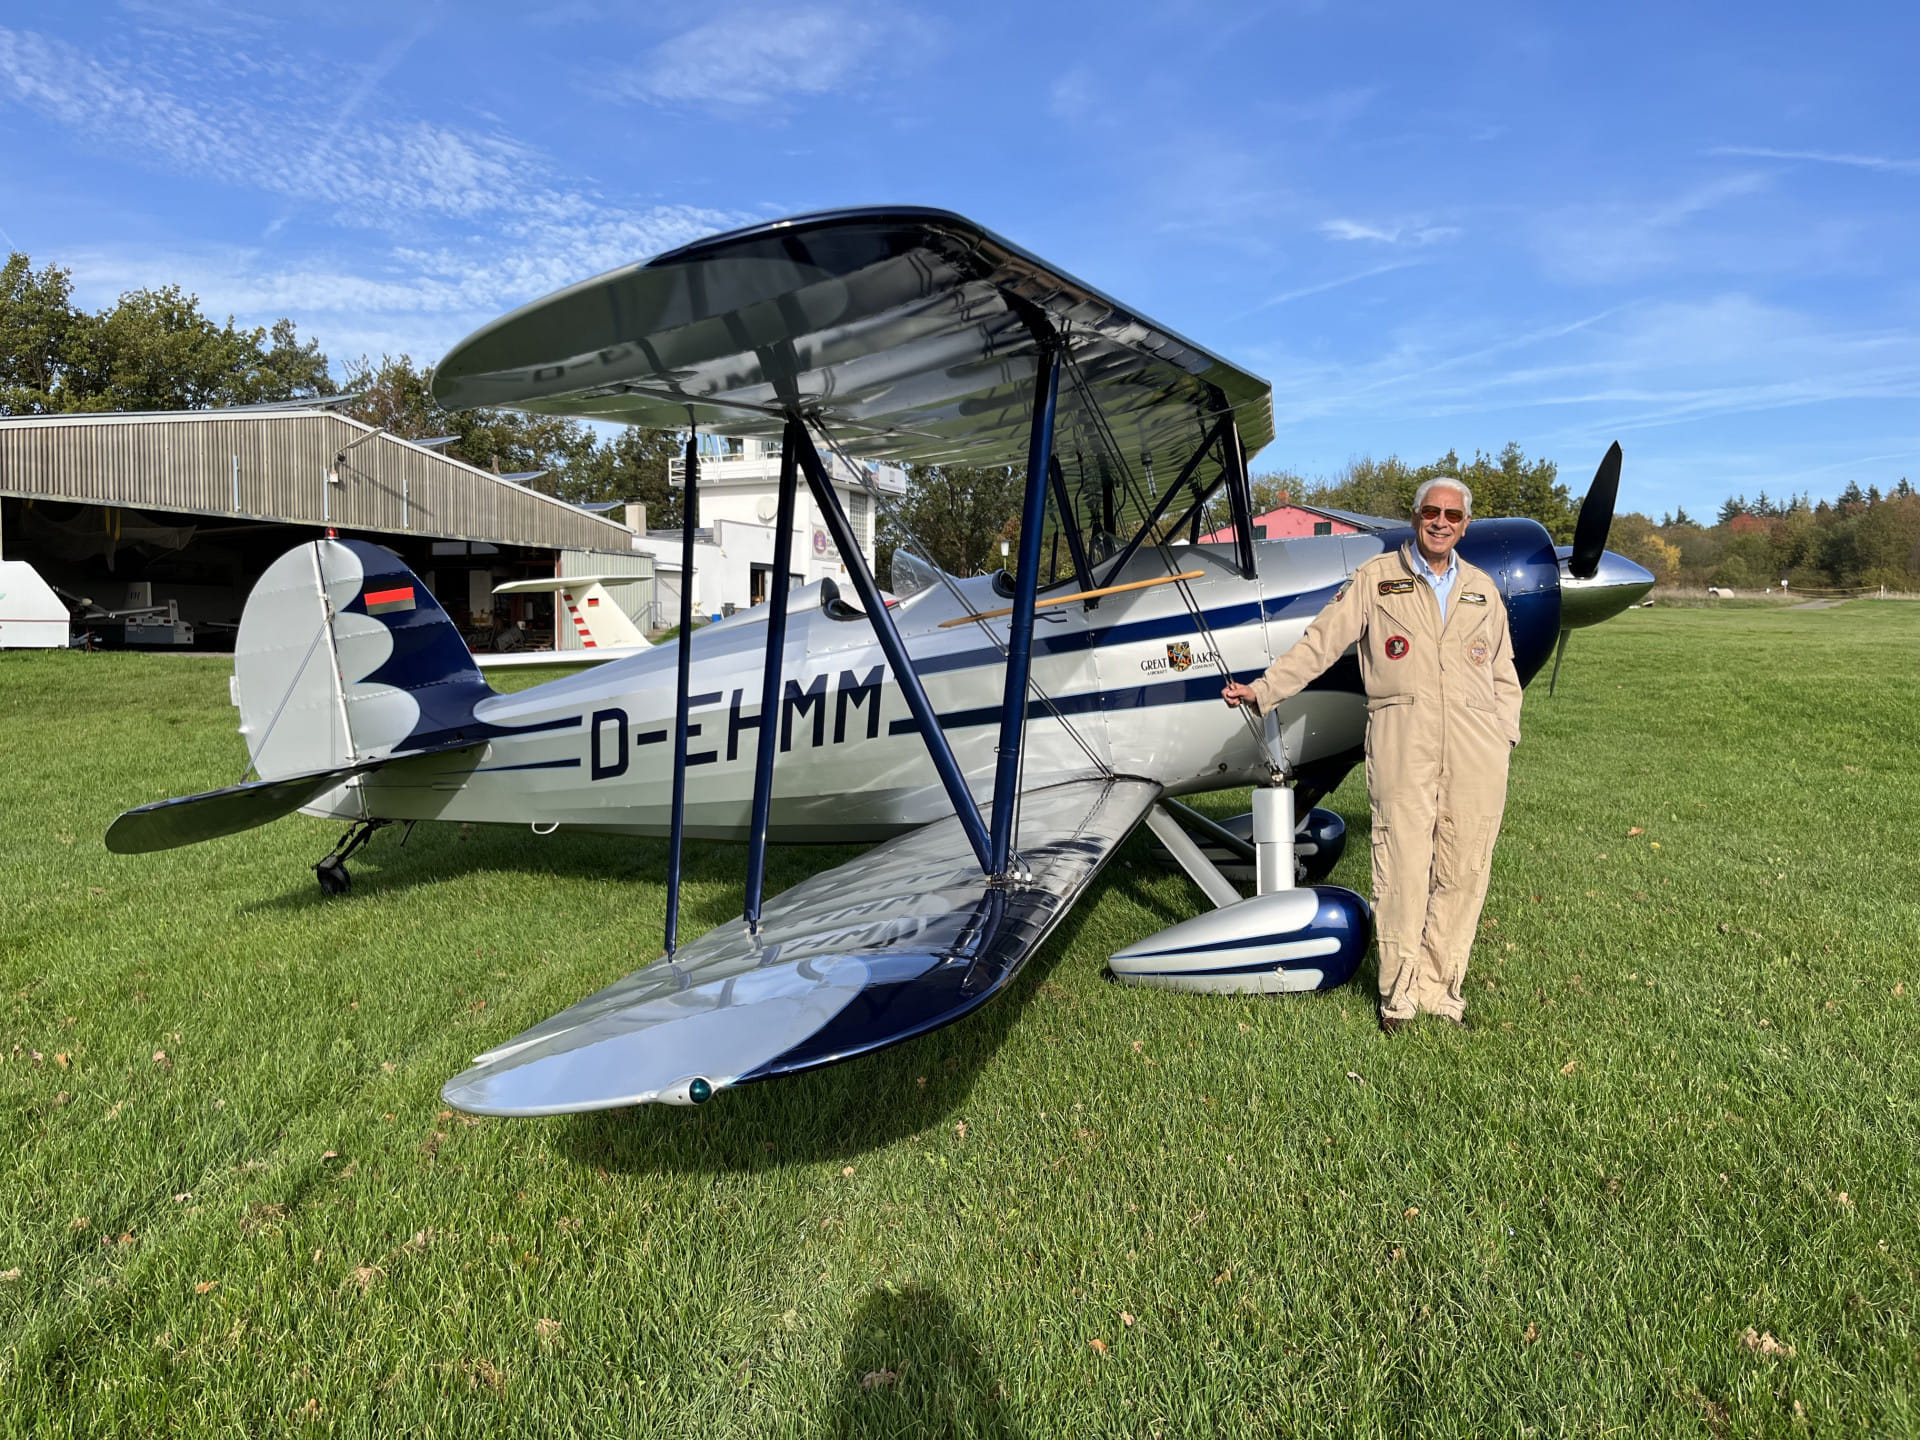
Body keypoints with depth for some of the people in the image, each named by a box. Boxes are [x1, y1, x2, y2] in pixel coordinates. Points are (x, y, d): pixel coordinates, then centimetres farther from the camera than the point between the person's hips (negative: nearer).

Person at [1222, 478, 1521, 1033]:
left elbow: (1502, 671, 24)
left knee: (1463, 871, 2)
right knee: (1401, 867, -7)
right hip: (1401, 739, -3)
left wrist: (1505, 735, 12)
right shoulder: (1375, 578, 10)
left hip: (1475, 748, 3)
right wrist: (1262, 689, 0)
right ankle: (1399, 993, 7)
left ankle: (1439, 987, 15)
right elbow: (1319, 642, 7)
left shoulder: (1482, 588, 20)